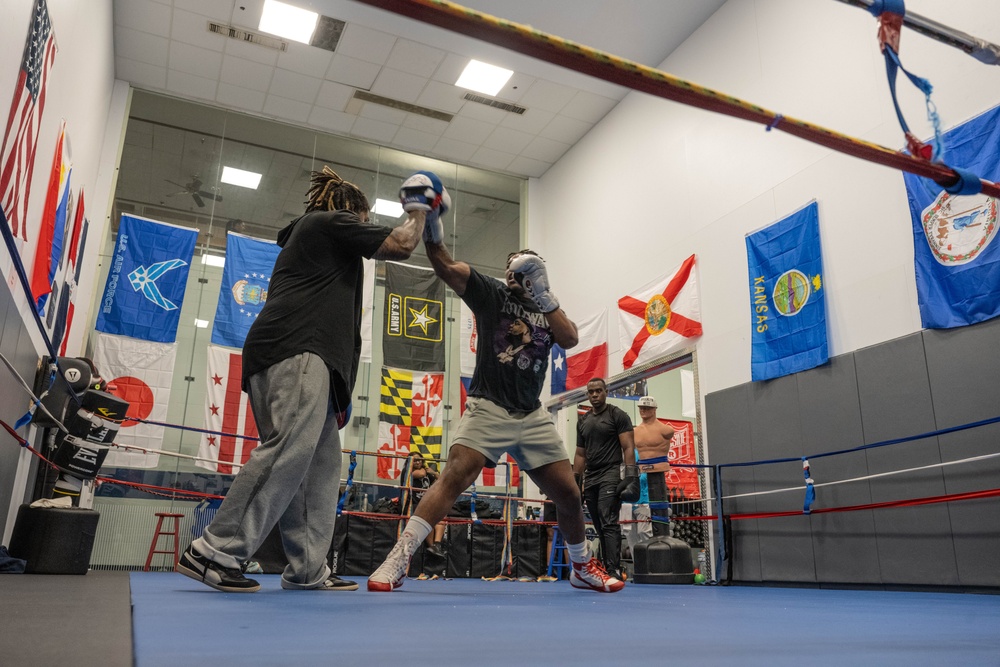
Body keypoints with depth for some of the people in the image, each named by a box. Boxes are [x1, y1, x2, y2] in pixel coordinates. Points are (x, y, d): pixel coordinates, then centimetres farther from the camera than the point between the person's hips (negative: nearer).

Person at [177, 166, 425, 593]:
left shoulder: (304, 234, 35)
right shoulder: (331, 222, 8)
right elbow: (401, 245, 2)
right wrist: (419, 213, 23)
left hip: (282, 355, 10)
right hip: (299, 350, -10)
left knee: (321, 460, 2)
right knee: (289, 450, -20)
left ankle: (308, 570, -1)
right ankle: (213, 553, -21)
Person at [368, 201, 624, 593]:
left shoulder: (548, 311, 16)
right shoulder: (491, 294, 6)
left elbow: (570, 339, -5)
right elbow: (444, 266, -9)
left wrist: (542, 295, -13)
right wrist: (431, 224, -25)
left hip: (532, 416, 4)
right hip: (488, 408, -3)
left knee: (568, 494, 4)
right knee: (455, 476, -23)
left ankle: (584, 569, 26)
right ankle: (398, 560, -17)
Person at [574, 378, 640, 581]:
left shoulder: (617, 415, -1)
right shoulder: (583, 421, 16)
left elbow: (628, 447, -7)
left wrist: (631, 476, -17)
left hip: (610, 476, -6)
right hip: (590, 479, 6)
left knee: (609, 524, -16)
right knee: (600, 528, 7)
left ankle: (614, 570, -19)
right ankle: (607, 568, 11)